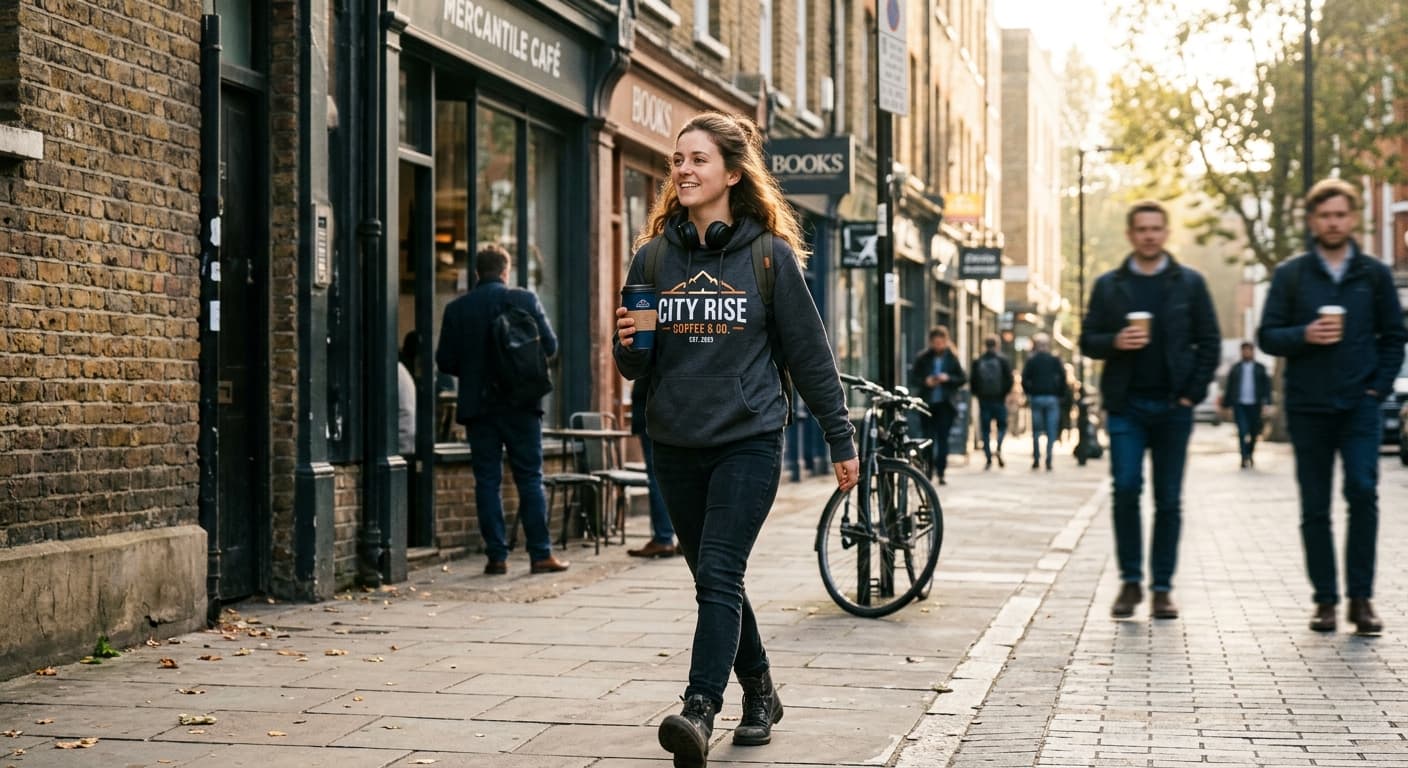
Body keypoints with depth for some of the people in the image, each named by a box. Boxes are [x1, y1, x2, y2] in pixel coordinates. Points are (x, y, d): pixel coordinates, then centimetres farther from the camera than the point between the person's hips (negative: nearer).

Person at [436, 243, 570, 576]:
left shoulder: (456, 309, 0)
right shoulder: (526, 300, -3)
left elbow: (445, 361, -1)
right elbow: (550, 346, -2)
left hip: (478, 405, 1)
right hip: (521, 403, -1)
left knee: (487, 480, 4)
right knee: (530, 478, 4)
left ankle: (497, 556, 2)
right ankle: (540, 554, 3)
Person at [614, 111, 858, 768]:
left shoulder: (769, 255, -2)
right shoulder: (654, 257, 6)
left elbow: (808, 351, 3)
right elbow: (637, 367, 11)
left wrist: (840, 439, 4)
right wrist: (628, 345, -13)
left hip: (749, 441, -4)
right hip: (675, 444, 4)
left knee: (719, 577, -16)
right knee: (713, 582, 12)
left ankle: (700, 711, -23)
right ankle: (759, 694, 30)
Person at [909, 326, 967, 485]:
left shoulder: (952, 358, 3)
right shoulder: (922, 358, 3)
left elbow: (963, 379, 5)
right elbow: (913, 379, 4)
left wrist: (948, 378, -12)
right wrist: (925, 382, -15)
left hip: (946, 404, 0)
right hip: (927, 404, 1)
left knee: (943, 439, -4)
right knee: (928, 438, 4)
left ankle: (940, 472, -1)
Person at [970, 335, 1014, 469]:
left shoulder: (977, 362, 0)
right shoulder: (1003, 361, -2)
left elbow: (973, 382, 0)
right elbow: (1009, 381, -4)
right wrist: (1005, 393, 10)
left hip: (983, 400, 1)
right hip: (999, 399, -1)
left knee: (985, 430, 5)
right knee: (1002, 425, 13)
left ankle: (988, 459, 1)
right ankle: (999, 449, -13)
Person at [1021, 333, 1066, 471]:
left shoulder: (1031, 361, 1)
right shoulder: (1055, 360, 2)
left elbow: (1024, 380, -4)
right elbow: (1063, 378, -2)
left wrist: (1029, 393, 9)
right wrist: (1060, 395, 6)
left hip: (1036, 398, 0)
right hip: (1052, 398, 0)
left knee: (1036, 430, 9)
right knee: (1051, 431, 1)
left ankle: (1036, 459, 4)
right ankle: (1048, 460, -7)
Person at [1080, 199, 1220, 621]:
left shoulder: (1190, 283, 7)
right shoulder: (1108, 286, 8)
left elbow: (1209, 342, 6)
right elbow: (1088, 340, 8)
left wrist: (1192, 393, -3)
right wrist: (1115, 342, -13)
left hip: (1172, 406, 0)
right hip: (1126, 405, 0)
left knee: (1169, 499, 3)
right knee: (1126, 490, -8)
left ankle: (1163, 587, 9)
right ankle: (1130, 582, 2)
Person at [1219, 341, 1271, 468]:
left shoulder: (1260, 368, 9)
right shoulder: (1235, 369, 11)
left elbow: (1266, 387, 4)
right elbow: (1228, 388, 12)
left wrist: (1265, 404, -7)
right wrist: (1226, 405, 8)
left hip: (1255, 405, 1)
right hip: (1239, 404, -1)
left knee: (1254, 433, 7)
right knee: (1242, 431, -15)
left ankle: (1249, 456, 26)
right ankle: (1244, 458, -18)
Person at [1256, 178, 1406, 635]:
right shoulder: (1291, 275, 5)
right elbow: (1267, 337, 3)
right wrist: (1305, 335, -15)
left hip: (1359, 407, -1)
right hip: (1307, 408, 1)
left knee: (1363, 491, -16)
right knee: (1315, 507, 3)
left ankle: (1361, 597, -7)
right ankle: (1325, 599, 12)